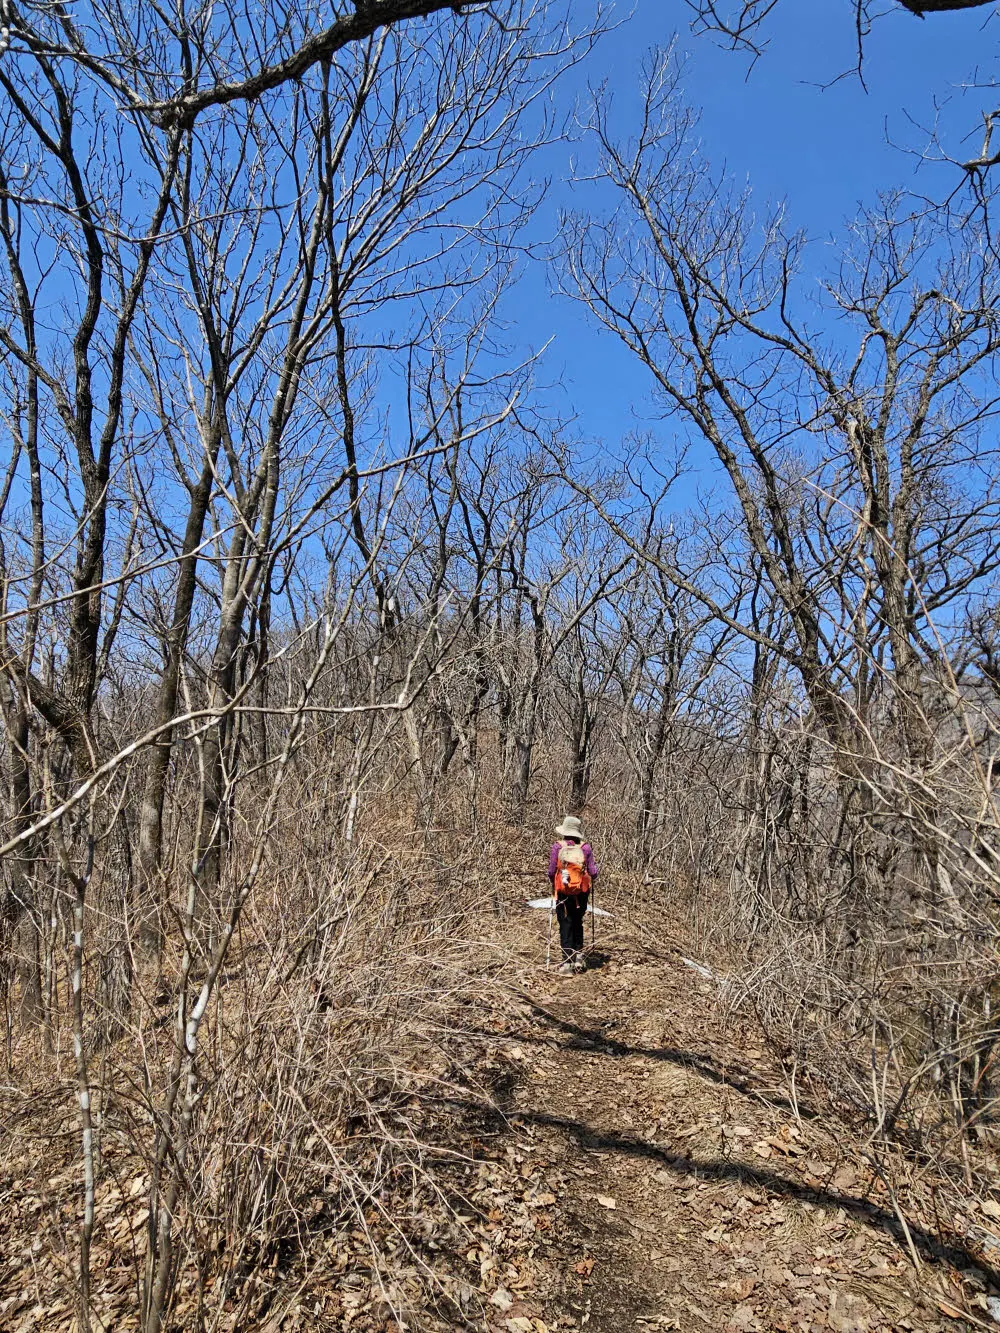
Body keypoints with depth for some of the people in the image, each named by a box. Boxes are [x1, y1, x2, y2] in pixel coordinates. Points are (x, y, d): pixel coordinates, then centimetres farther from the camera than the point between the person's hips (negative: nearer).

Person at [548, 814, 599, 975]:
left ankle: (567, 962, 2)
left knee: (566, 926, 7)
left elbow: (551, 871, -6)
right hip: (582, 893, 2)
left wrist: (553, 883, 14)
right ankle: (579, 956, 15)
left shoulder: (557, 847, -9)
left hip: (563, 893, -2)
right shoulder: (586, 847, -6)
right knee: (578, 924, 22)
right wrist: (590, 880, 17)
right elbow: (593, 873, -5)